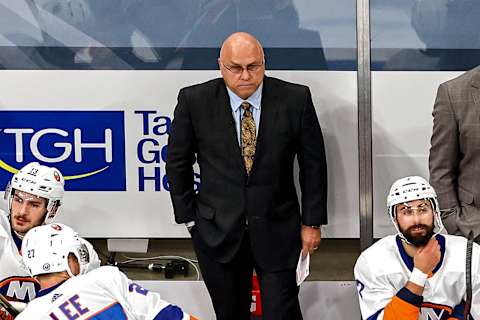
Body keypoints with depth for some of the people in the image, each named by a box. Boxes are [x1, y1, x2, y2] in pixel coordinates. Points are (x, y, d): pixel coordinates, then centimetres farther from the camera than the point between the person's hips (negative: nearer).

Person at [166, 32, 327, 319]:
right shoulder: (194, 101, -6)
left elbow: (313, 164, 1)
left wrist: (312, 222, 2)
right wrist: (189, 218, 4)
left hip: (278, 230, -1)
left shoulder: (295, 99, -7)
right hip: (218, 232, 1)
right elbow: (178, 163, 4)